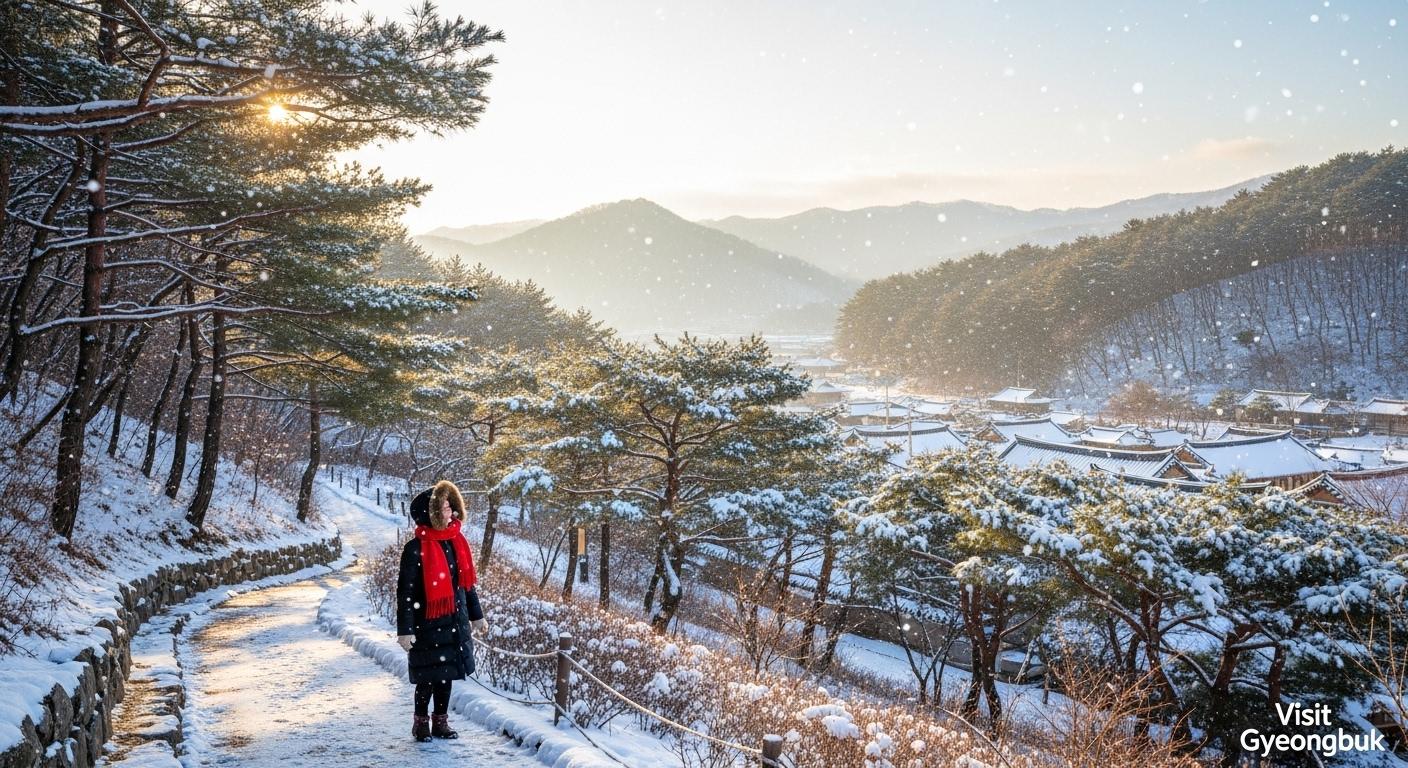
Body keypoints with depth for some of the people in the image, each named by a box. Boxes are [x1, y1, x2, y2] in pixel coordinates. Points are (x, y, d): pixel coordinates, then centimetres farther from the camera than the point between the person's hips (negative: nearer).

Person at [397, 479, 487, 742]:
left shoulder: (456, 541, 5)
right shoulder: (416, 548, -15)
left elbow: (467, 581, 14)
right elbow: (406, 592, -14)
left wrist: (476, 614, 17)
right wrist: (405, 629, -17)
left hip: (454, 621, 6)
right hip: (427, 624, -6)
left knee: (447, 673, 13)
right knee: (428, 676, 3)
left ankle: (441, 722, 26)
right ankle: (421, 723, 22)